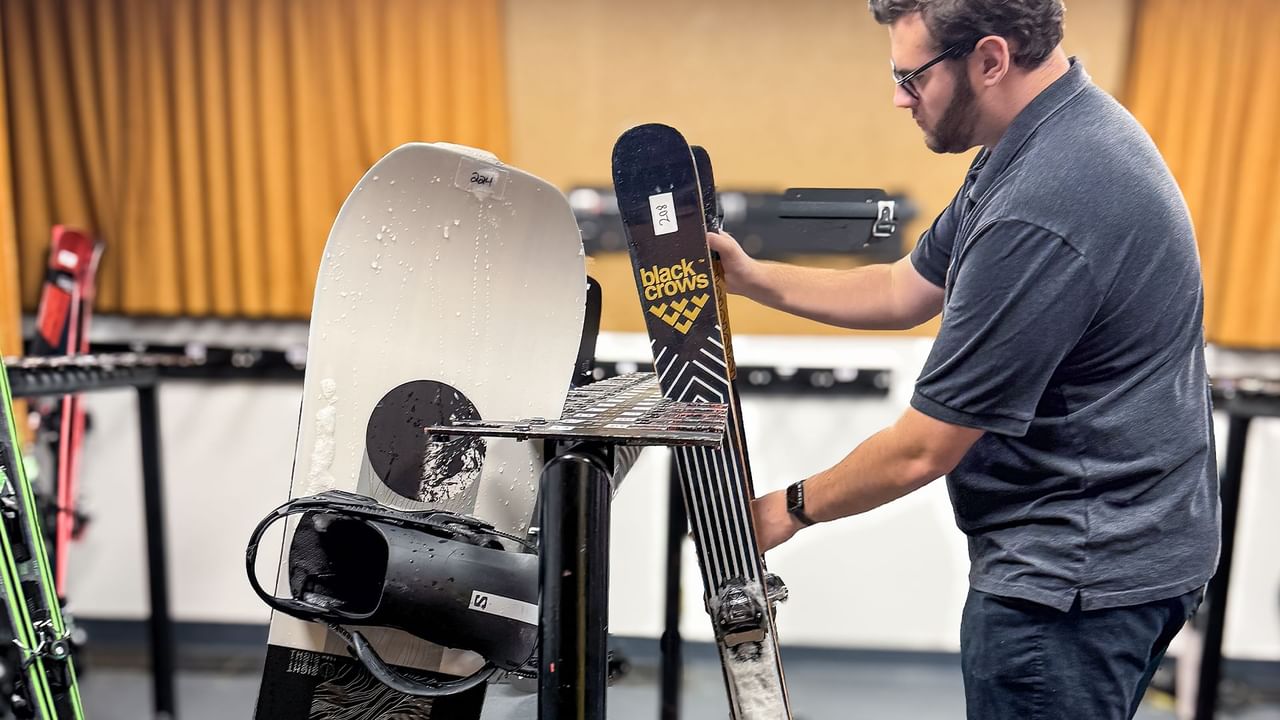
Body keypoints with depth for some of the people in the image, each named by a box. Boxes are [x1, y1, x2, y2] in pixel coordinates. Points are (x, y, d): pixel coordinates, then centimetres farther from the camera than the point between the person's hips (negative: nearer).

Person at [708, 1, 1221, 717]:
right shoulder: (1059, 134, 4)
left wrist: (790, 509, -7)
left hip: (1080, 574, -10)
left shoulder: (1041, 214, -30)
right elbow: (910, 290, 10)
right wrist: (753, 277, 3)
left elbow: (923, 450, -23)